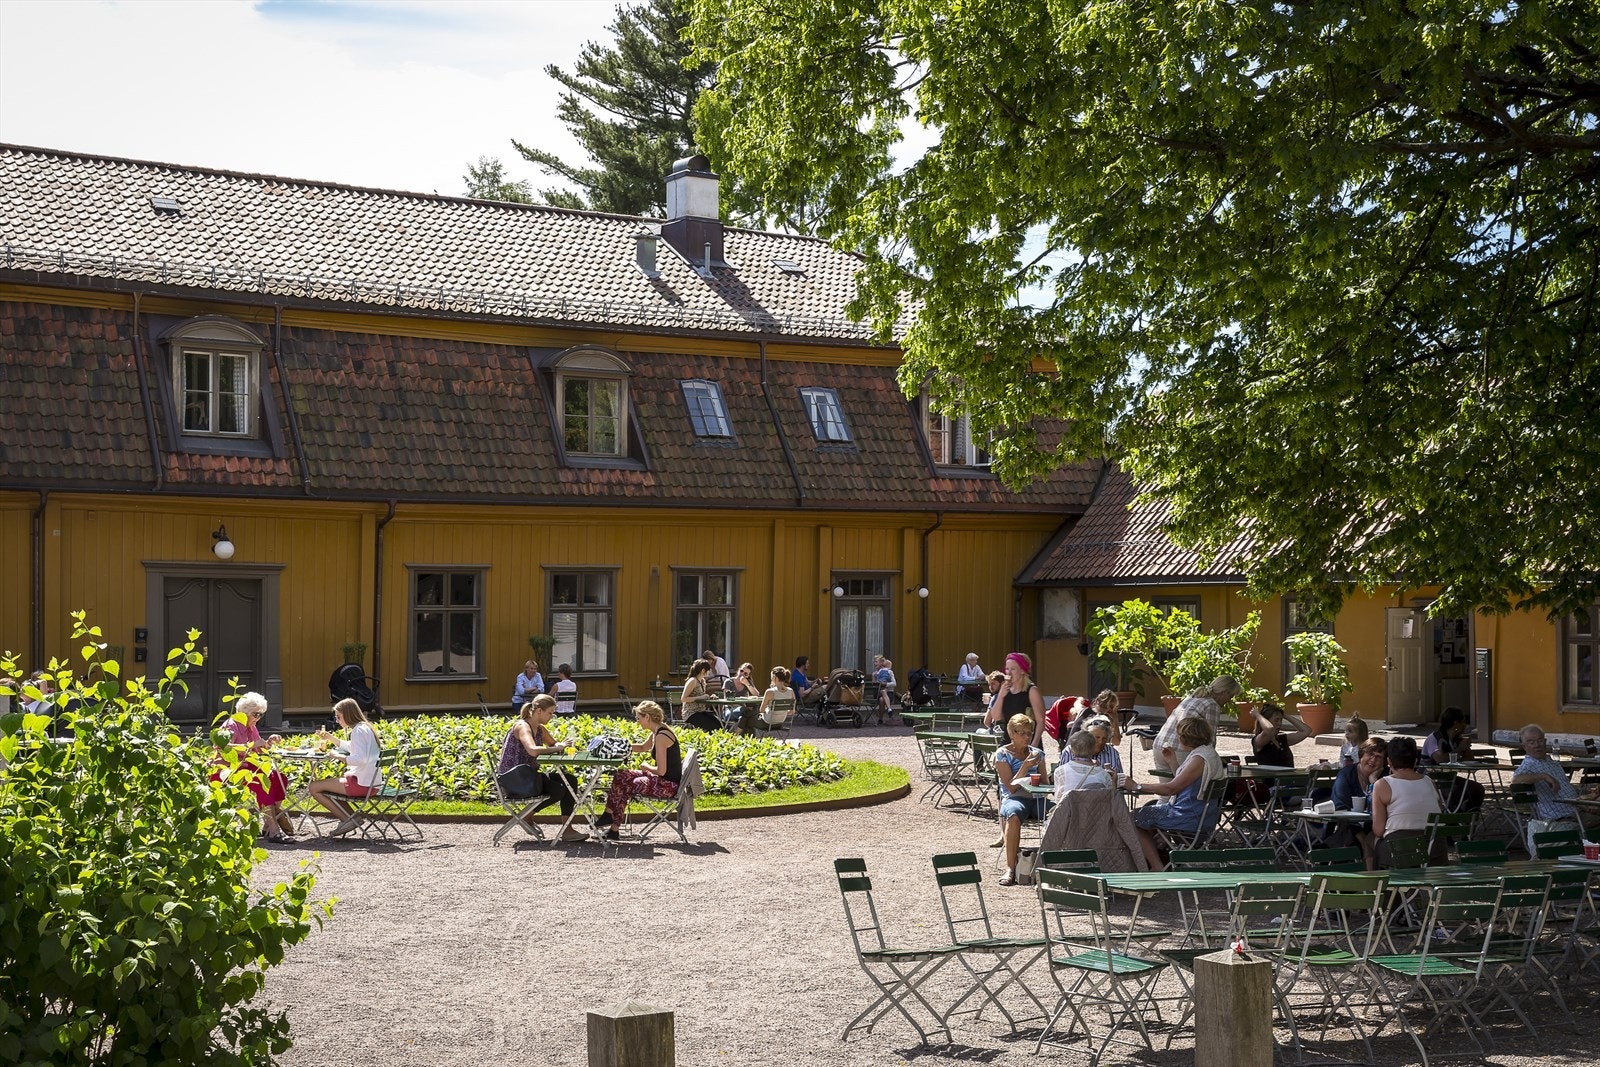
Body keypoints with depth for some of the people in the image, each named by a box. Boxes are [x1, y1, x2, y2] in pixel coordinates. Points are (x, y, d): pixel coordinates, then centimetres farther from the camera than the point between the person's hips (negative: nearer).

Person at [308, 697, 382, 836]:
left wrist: (338, 756, -16)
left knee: (314, 788, -4)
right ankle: (350, 817, 12)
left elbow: (360, 759, -28)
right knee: (326, 782, 28)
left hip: (362, 785, -11)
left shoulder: (358, 730, -14)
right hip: (371, 783, 11)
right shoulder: (365, 727, 17)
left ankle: (347, 819, -4)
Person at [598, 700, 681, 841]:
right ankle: (609, 816, 5)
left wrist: (646, 767, -5)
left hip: (669, 785, -10)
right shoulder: (657, 732, 8)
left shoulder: (661, 736, -22)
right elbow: (643, 747, 29)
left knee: (623, 785, -11)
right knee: (620, 776, 7)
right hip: (664, 780, 10)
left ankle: (614, 829, 2)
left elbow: (661, 771, -25)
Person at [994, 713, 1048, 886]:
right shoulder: (1002, 754, 5)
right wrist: (1026, 766, -14)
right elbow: (1011, 787, -4)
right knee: (1014, 815, -40)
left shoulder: (1037, 753, 18)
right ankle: (1010, 868, -37)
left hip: (1037, 799, 4)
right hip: (1014, 798, -4)